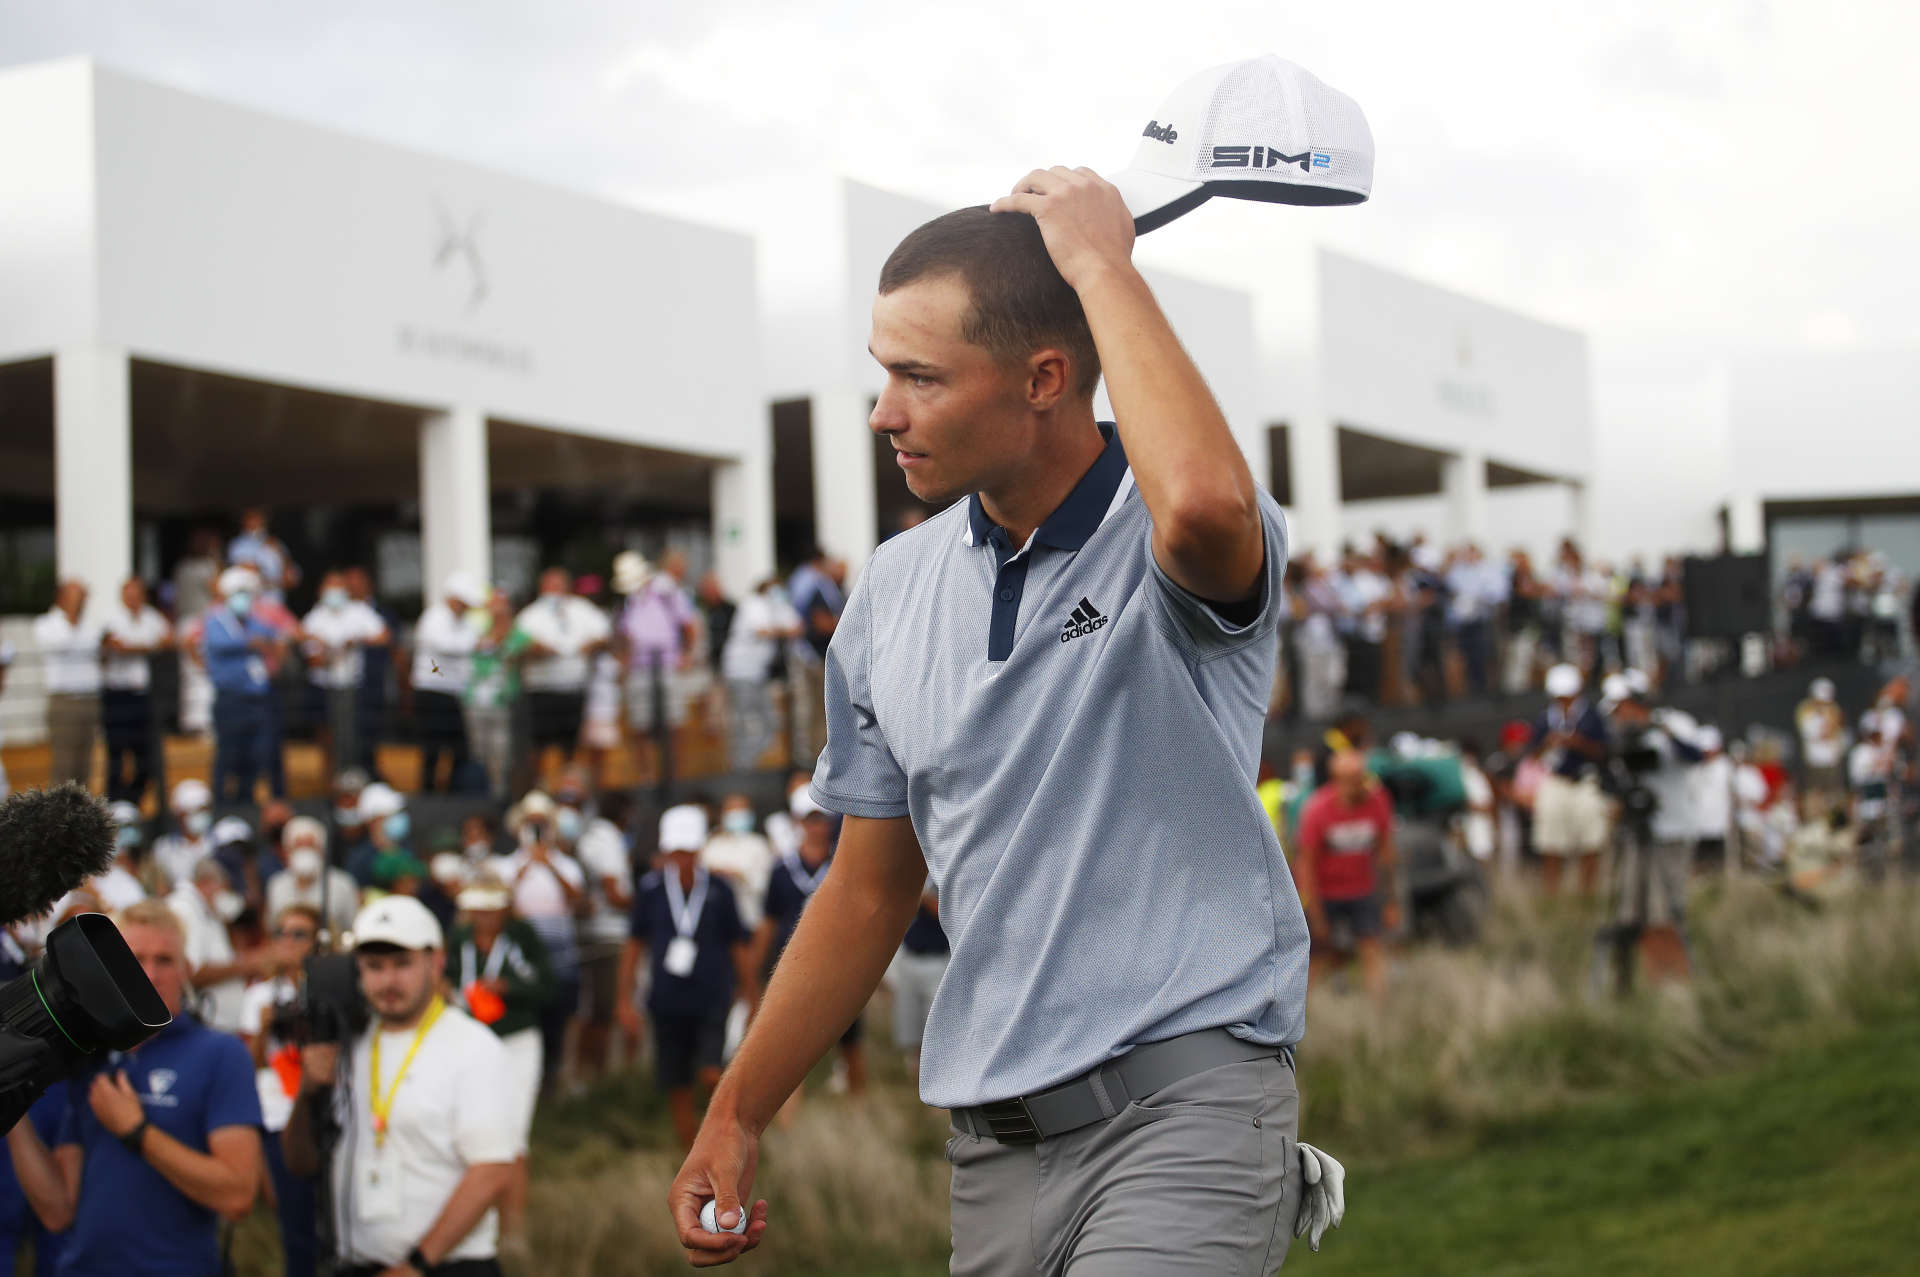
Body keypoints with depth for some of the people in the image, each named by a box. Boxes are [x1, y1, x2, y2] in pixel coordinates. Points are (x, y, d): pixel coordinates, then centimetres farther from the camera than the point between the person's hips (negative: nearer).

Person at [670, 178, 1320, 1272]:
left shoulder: (1161, 547, -8)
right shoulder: (891, 595, 10)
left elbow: (1203, 502, -36)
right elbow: (870, 892, 18)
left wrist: (1100, 260, -22)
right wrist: (736, 1115, 18)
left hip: (1186, 1107, -6)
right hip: (996, 1145, 6)